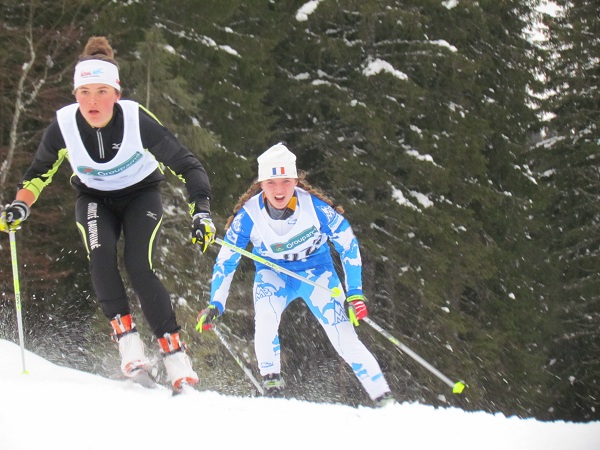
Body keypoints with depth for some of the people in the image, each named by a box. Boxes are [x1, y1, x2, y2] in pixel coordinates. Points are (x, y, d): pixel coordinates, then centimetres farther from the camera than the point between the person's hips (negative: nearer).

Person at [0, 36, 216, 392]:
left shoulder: (137, 120, -30)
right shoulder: (64, 126, -22)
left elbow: (186, 165, -23)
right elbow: (39, 172, -3)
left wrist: (201, 212, -35)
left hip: (141, 193, -2)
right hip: (94, 198, 2)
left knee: (138, 266, -22)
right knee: (100, 255, -27)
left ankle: (174, 351, -13)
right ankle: (127, 336, -17)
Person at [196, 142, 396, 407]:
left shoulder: (315, 207, -27)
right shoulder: (248, 215, -24)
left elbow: (348, 245, -12)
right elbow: (226, 260, -11)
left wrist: (355, 293, -14)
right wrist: (215, 305, -17)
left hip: (316, 270, -1)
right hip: (272, 273, 1)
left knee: (344, 338, -13)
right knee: (264, 320, -31)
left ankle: (385, 401, -3)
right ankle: (272, 387, -18)